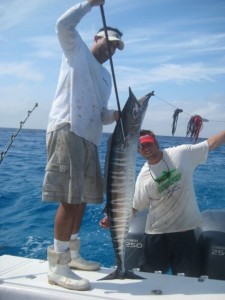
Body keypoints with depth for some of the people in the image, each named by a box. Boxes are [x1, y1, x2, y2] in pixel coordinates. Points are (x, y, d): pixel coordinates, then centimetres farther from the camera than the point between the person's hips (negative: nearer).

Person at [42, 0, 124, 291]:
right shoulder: (77, 51, 11)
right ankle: (57, 267, -8)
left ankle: (72, 255, 23)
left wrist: (117, 115, 2)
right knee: (70, 199, -14)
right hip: (66, 130, -8)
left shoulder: (106, 77, 28)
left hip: (89, 138, 8)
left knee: (81, 199, 10)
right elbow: (64, 24, -8)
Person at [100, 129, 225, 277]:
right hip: (156, 233, 1)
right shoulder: (143, 178, -1)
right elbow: (134, 207, 2)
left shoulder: (182, 154, -4)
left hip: (184, 229, -1)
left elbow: (211, 143, 2)